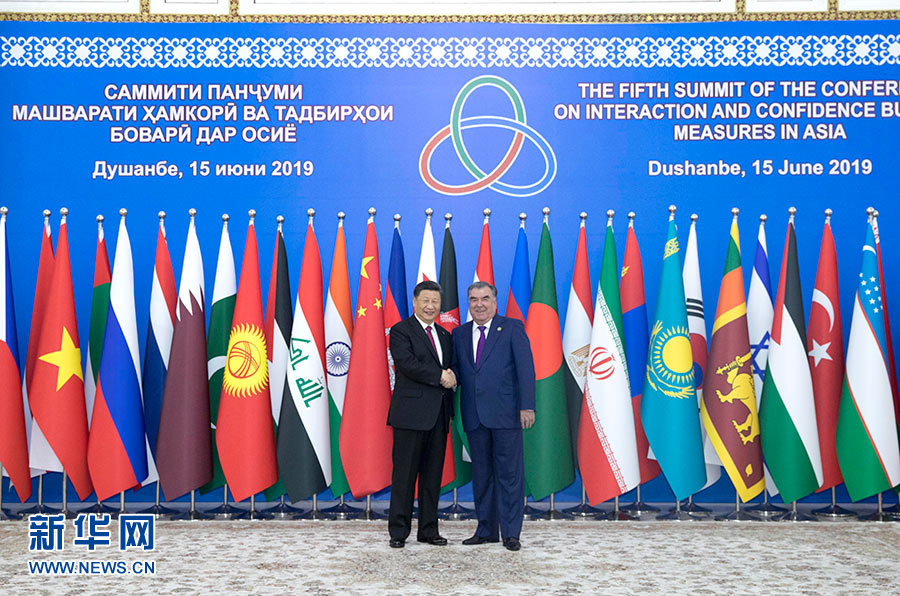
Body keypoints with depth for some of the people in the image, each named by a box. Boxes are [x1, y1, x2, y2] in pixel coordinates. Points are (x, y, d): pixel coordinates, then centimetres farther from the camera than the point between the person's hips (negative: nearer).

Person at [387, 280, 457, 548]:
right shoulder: (401, 331, -2)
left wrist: (452, 377, -6)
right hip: (411, 413, -6)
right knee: (405, 473, -2)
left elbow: (451, 369, 18)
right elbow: (407, 363, -16)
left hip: (439, 415, 6)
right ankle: (398, 531, 7)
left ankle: (429, 530, 18)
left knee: (433, 475, 9)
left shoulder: (445, 335, 19)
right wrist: (440, 377, -15)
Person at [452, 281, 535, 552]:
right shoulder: (459, 334, 13)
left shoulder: (512, 328, 1)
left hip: (506, 413, -4)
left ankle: (511, 532, 9)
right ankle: (486, 529, 22)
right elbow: (456, 371, 16)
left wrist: (527, 406, -12)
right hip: (474, 416, 4)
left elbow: (525, 368, -5)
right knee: (481, 473, 11)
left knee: (509, 473, 0)